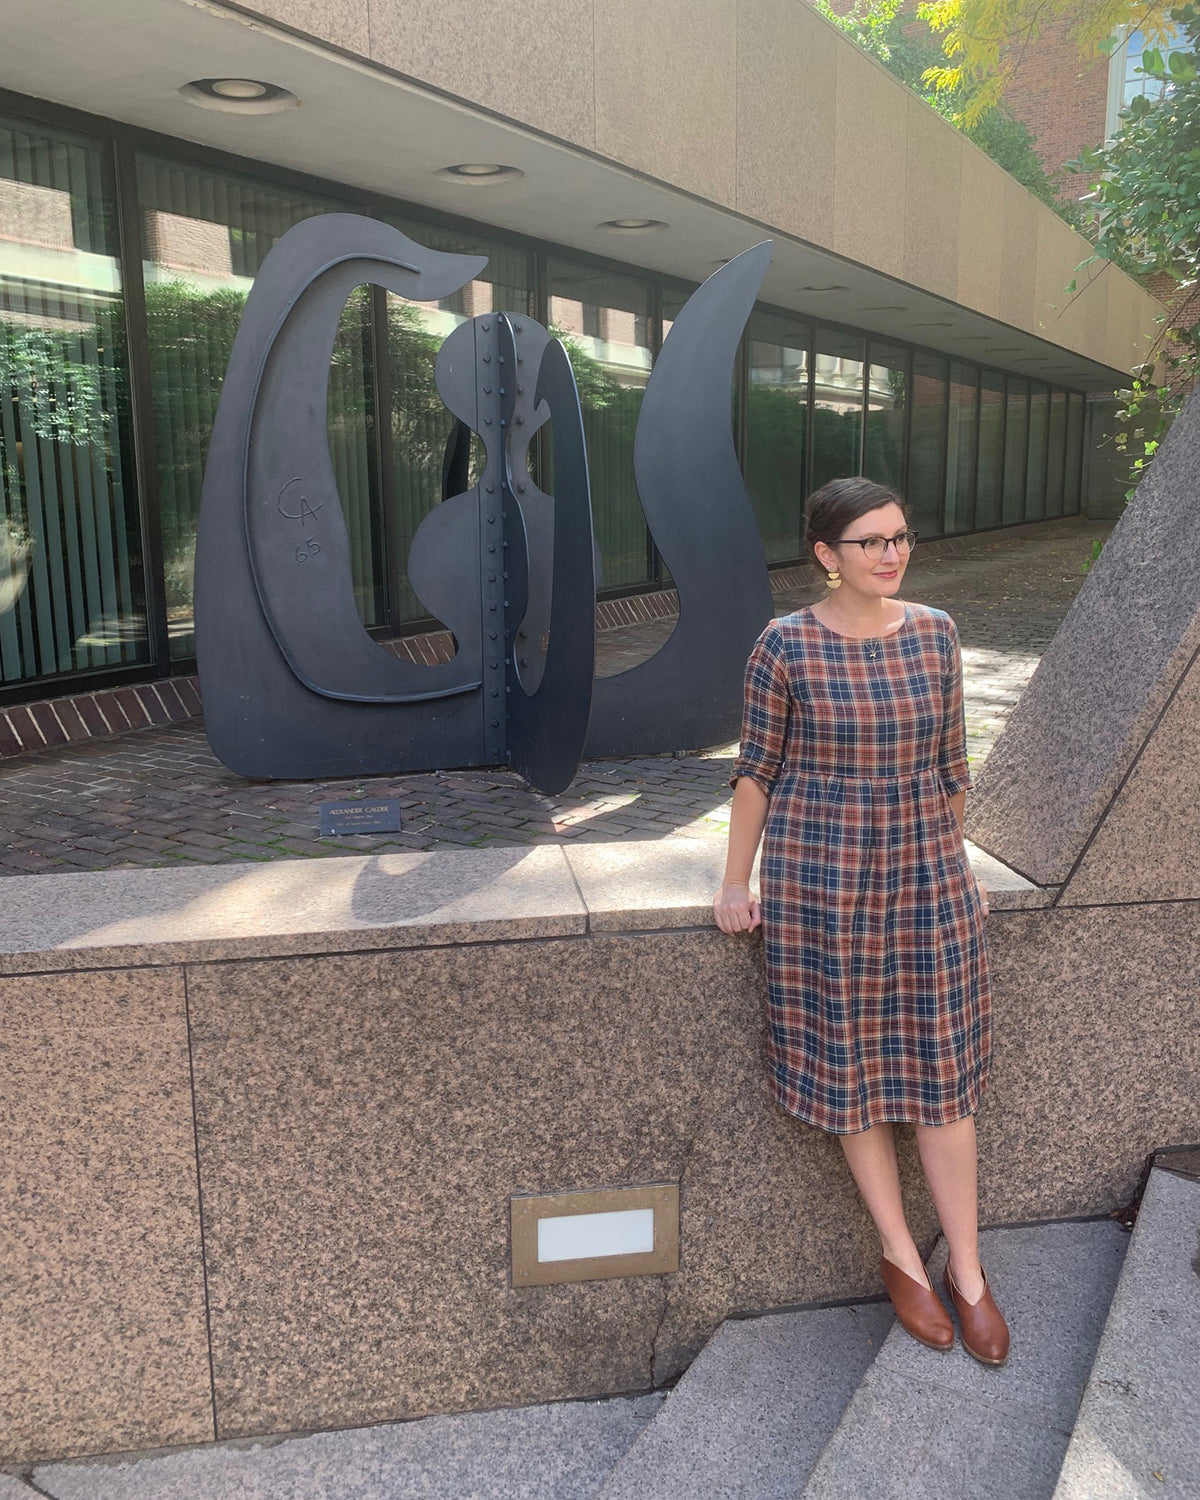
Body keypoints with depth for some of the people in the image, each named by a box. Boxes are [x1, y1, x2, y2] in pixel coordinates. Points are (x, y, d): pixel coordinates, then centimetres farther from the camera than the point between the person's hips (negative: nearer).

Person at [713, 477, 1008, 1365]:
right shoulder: (786, 647, -8)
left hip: (925, 876, 3)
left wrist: (957, 864, 14)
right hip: (819, 883, -3)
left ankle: (968, 1272, 23)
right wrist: (737, 884, -2)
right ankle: (902, 1259, 26)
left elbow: (950, 762, 10)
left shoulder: (935, 634, 2)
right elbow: (757, 769, -3)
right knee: (851, 1068, 8)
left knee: (941, 1067, 7)